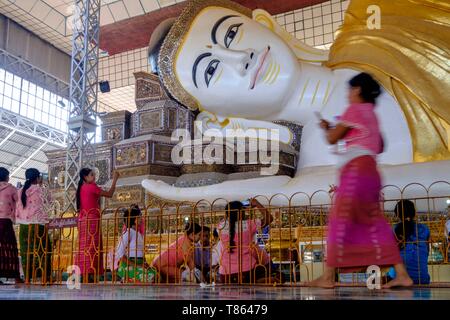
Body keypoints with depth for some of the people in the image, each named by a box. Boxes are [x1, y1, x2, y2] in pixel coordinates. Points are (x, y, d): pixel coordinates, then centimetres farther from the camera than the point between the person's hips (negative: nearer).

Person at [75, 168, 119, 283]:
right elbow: (109, 194, -5)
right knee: (92, 246, -9)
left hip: (82, 219, 8)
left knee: (84, 246, 8)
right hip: (92, 219, -8)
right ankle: (89, 273, -13)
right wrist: (115, 179, 3)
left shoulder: (81, 188, 14)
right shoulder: (92, 187, -8)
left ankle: (82, 272, 7)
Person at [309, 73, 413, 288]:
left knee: (339, 221, -6)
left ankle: (328, 277, -4)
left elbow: (332, 139, -3)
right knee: (374, 223, 8)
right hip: (370, 171, 9)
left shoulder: (355, 109, -2)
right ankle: (402, 274, 4)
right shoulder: (371, 114, 23)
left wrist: (326, 128, 19)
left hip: (356, 169, -9)